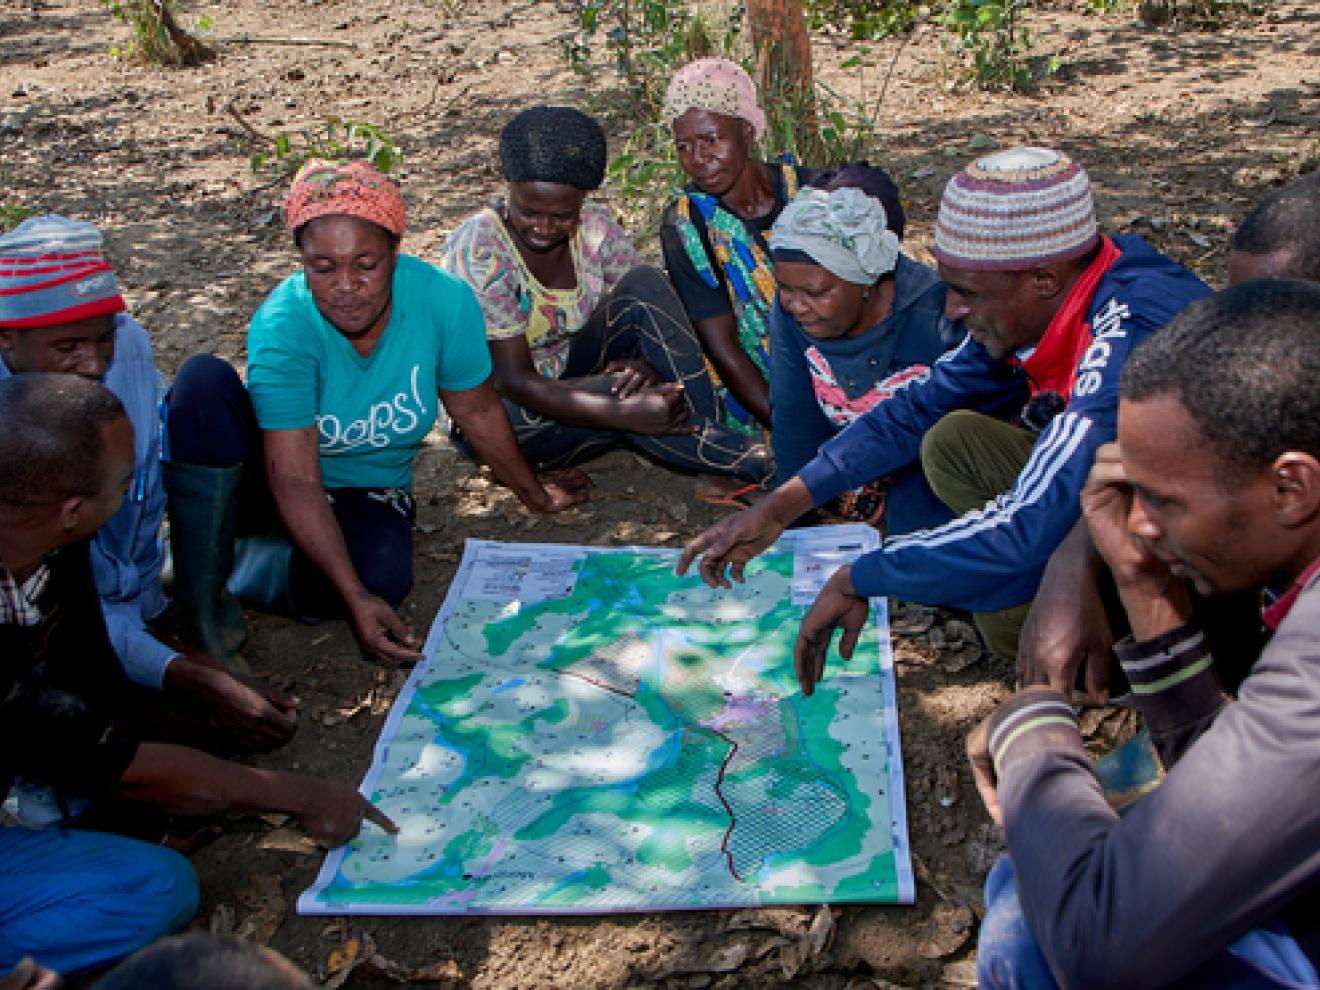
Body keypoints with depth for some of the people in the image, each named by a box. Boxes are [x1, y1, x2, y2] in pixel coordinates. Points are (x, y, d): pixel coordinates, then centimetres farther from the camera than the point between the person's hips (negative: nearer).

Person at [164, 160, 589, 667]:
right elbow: (295, 481, -30)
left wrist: (532, 492, 13)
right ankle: (200, 593, -27)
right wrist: (356, 598, -39)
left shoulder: (444, 300, -19)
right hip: (265, 477, -2)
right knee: (204, 377, -30)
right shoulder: (282, 327, -27)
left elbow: (477, 411, -1)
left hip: (367, 494, 2)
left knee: (383, 573, -34)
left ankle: (237, 567, -8)